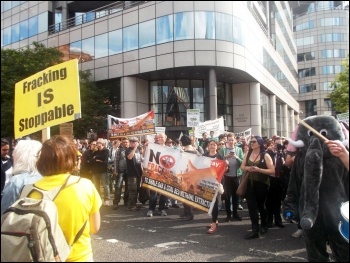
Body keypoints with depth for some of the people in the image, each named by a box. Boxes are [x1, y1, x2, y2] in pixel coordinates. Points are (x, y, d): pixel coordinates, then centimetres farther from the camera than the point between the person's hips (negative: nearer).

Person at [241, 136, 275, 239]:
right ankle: (255, 230, 1)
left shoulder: (265, 156, -9)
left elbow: (272, 170, -14)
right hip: (250, 183, 3)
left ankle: (264, 226, 36)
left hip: (261, 184, -3)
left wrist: (258, 169, -23)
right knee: (251, 206, -4)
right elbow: (242, 166, 12)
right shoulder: (248, 154, 4)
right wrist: (247, 168, -11)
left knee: (261, 205, 13)